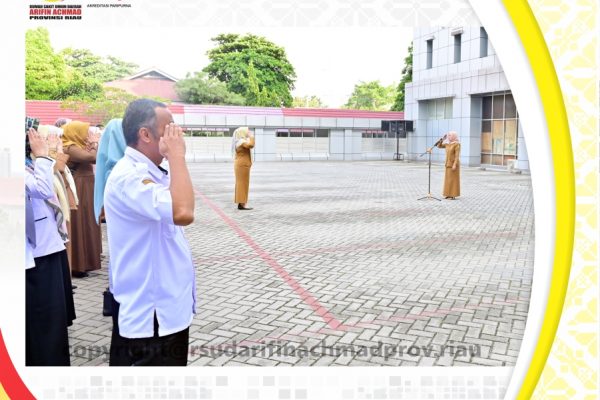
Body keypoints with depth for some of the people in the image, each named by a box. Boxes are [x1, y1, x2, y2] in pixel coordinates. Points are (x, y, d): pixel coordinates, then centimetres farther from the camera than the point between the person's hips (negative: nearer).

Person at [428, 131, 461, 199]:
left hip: (454, 164, -8)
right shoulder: (447, 144, 10)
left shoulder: (457, 144, -13)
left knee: (453, 179, -4)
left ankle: (453, 195, 0)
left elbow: (457, 155, -18)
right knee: (448, 179, 9)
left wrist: (455, 164, -23)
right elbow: (439, 146, 18)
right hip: (448, 164, 8)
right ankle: (449, 194, 14)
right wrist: (442, 139, 3)